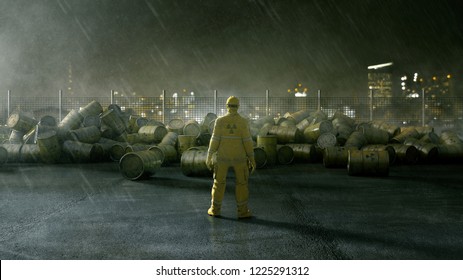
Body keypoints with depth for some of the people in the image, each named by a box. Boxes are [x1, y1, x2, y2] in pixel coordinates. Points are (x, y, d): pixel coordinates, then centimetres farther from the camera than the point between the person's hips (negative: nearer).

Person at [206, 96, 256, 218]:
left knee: (219, 182, 14)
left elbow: (215, 141, -8)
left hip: (223, 156, 1)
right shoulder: (243, 122, -11)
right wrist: (252, 160, -4)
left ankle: (215, 209, 17)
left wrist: (209, 158, 1)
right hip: (239, 157, -1)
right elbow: (247, 142, -11)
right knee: (242, 183, 9)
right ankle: (242, 211, 9)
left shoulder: (220, 121, -8)